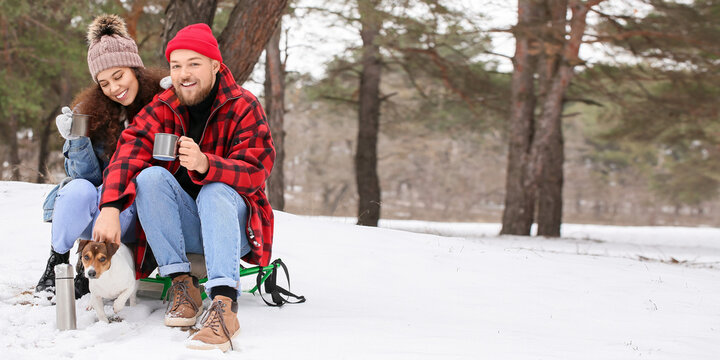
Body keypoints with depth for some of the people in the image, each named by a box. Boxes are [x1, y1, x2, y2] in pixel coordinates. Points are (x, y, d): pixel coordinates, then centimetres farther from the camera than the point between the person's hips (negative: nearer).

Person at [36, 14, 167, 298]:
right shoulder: (89, 112, -1)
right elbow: (88, 176, -2)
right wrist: (77, 142, -22)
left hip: (136, 215, -1)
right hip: (89, 211, 1)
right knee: (79, 191, -32)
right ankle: (57, 262, -7)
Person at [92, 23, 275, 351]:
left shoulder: (243, 107, -6)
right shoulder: (163, 108, 1)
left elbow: (255, 172, -19)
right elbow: (130, 151, -16)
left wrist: (205, 164, -39)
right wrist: (110, 207, -35)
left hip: (231, 223, -3)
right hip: (182, 229, 3)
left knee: (216, 190, -33)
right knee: (150, 176, -22)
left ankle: (224, 303, -49)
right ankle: (181, 284, -25)